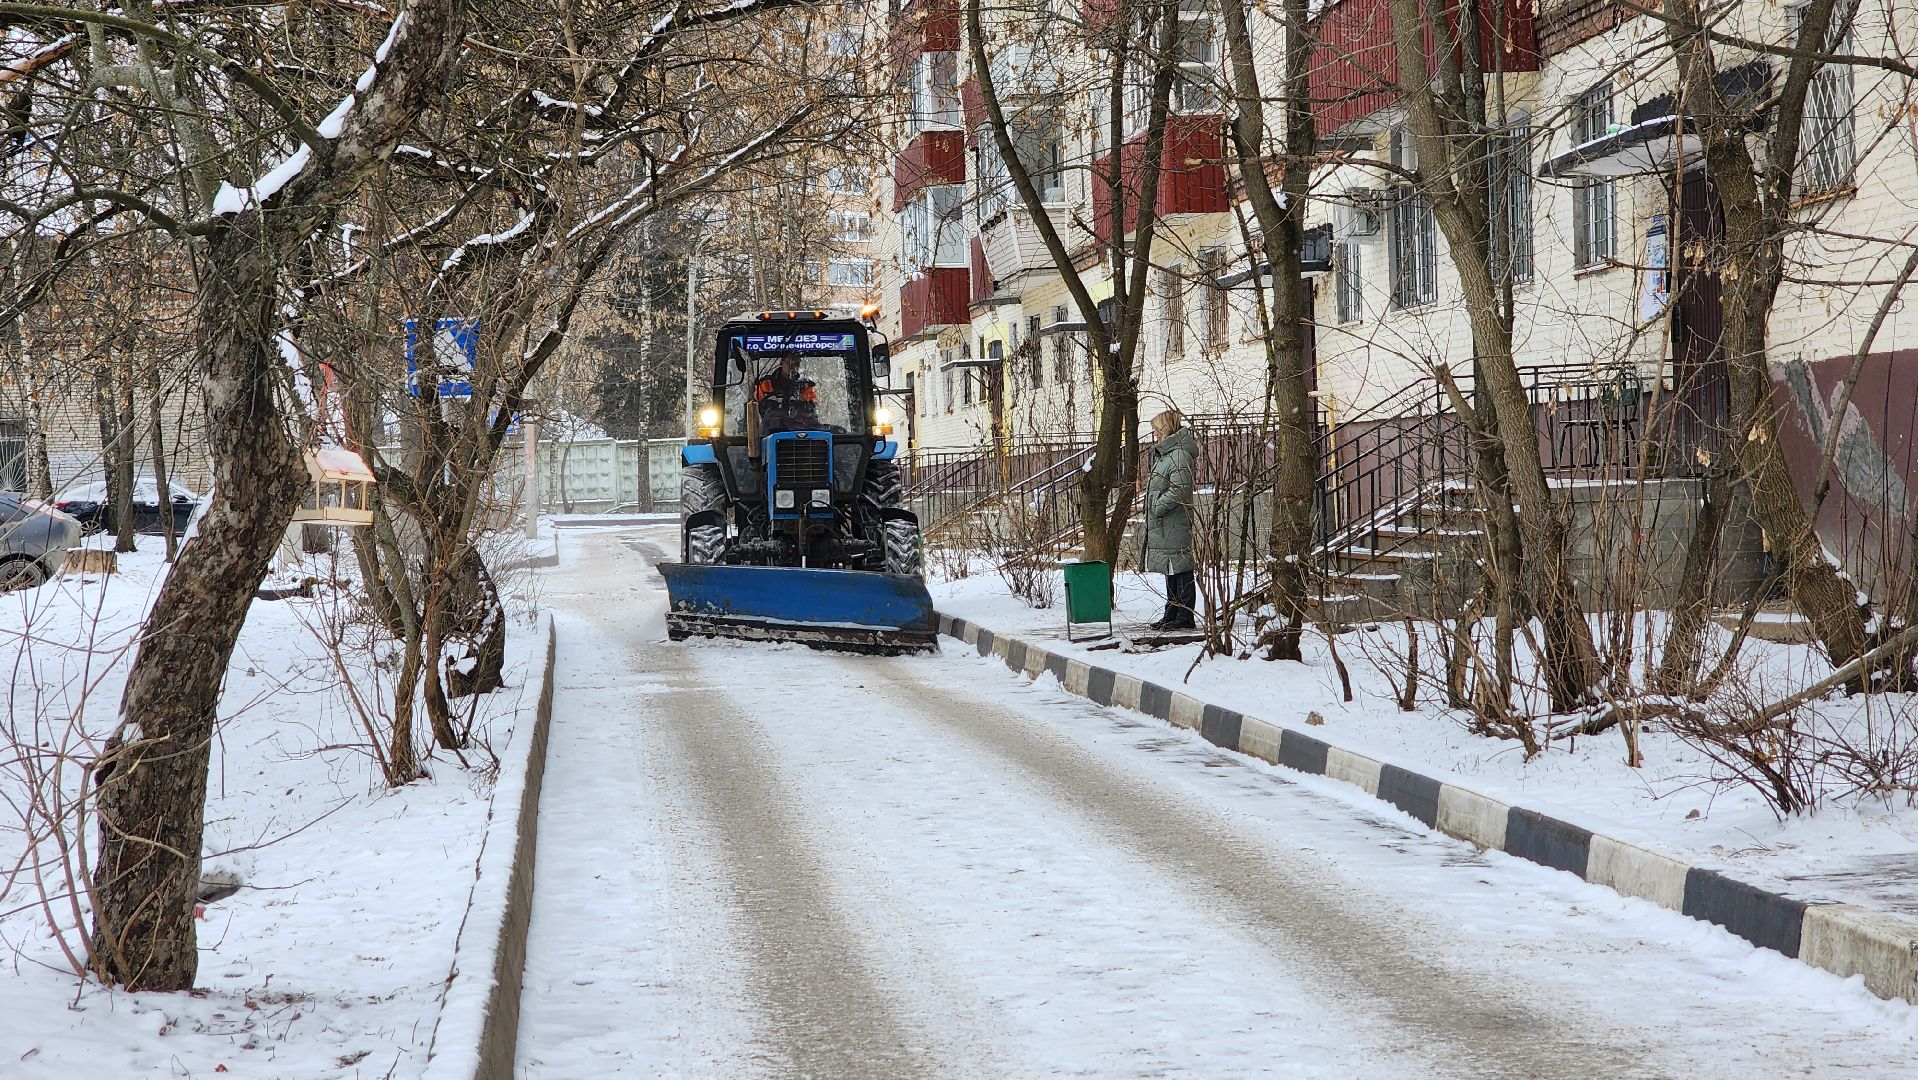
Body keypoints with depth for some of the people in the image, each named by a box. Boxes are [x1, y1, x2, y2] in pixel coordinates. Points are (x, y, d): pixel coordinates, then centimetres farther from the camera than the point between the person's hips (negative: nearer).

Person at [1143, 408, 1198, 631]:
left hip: (1175, 523, -11)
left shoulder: (1180, 454, -15)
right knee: (1171, 571, 15)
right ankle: (1172, 614, 22)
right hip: (1162, 525, 11)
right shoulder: (1163, 453, 18)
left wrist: (1158, 507, -17)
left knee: (1180, 569, -7)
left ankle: (1185, 618, -5)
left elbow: (1179, 490, -22)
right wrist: (1153, 508, 14)